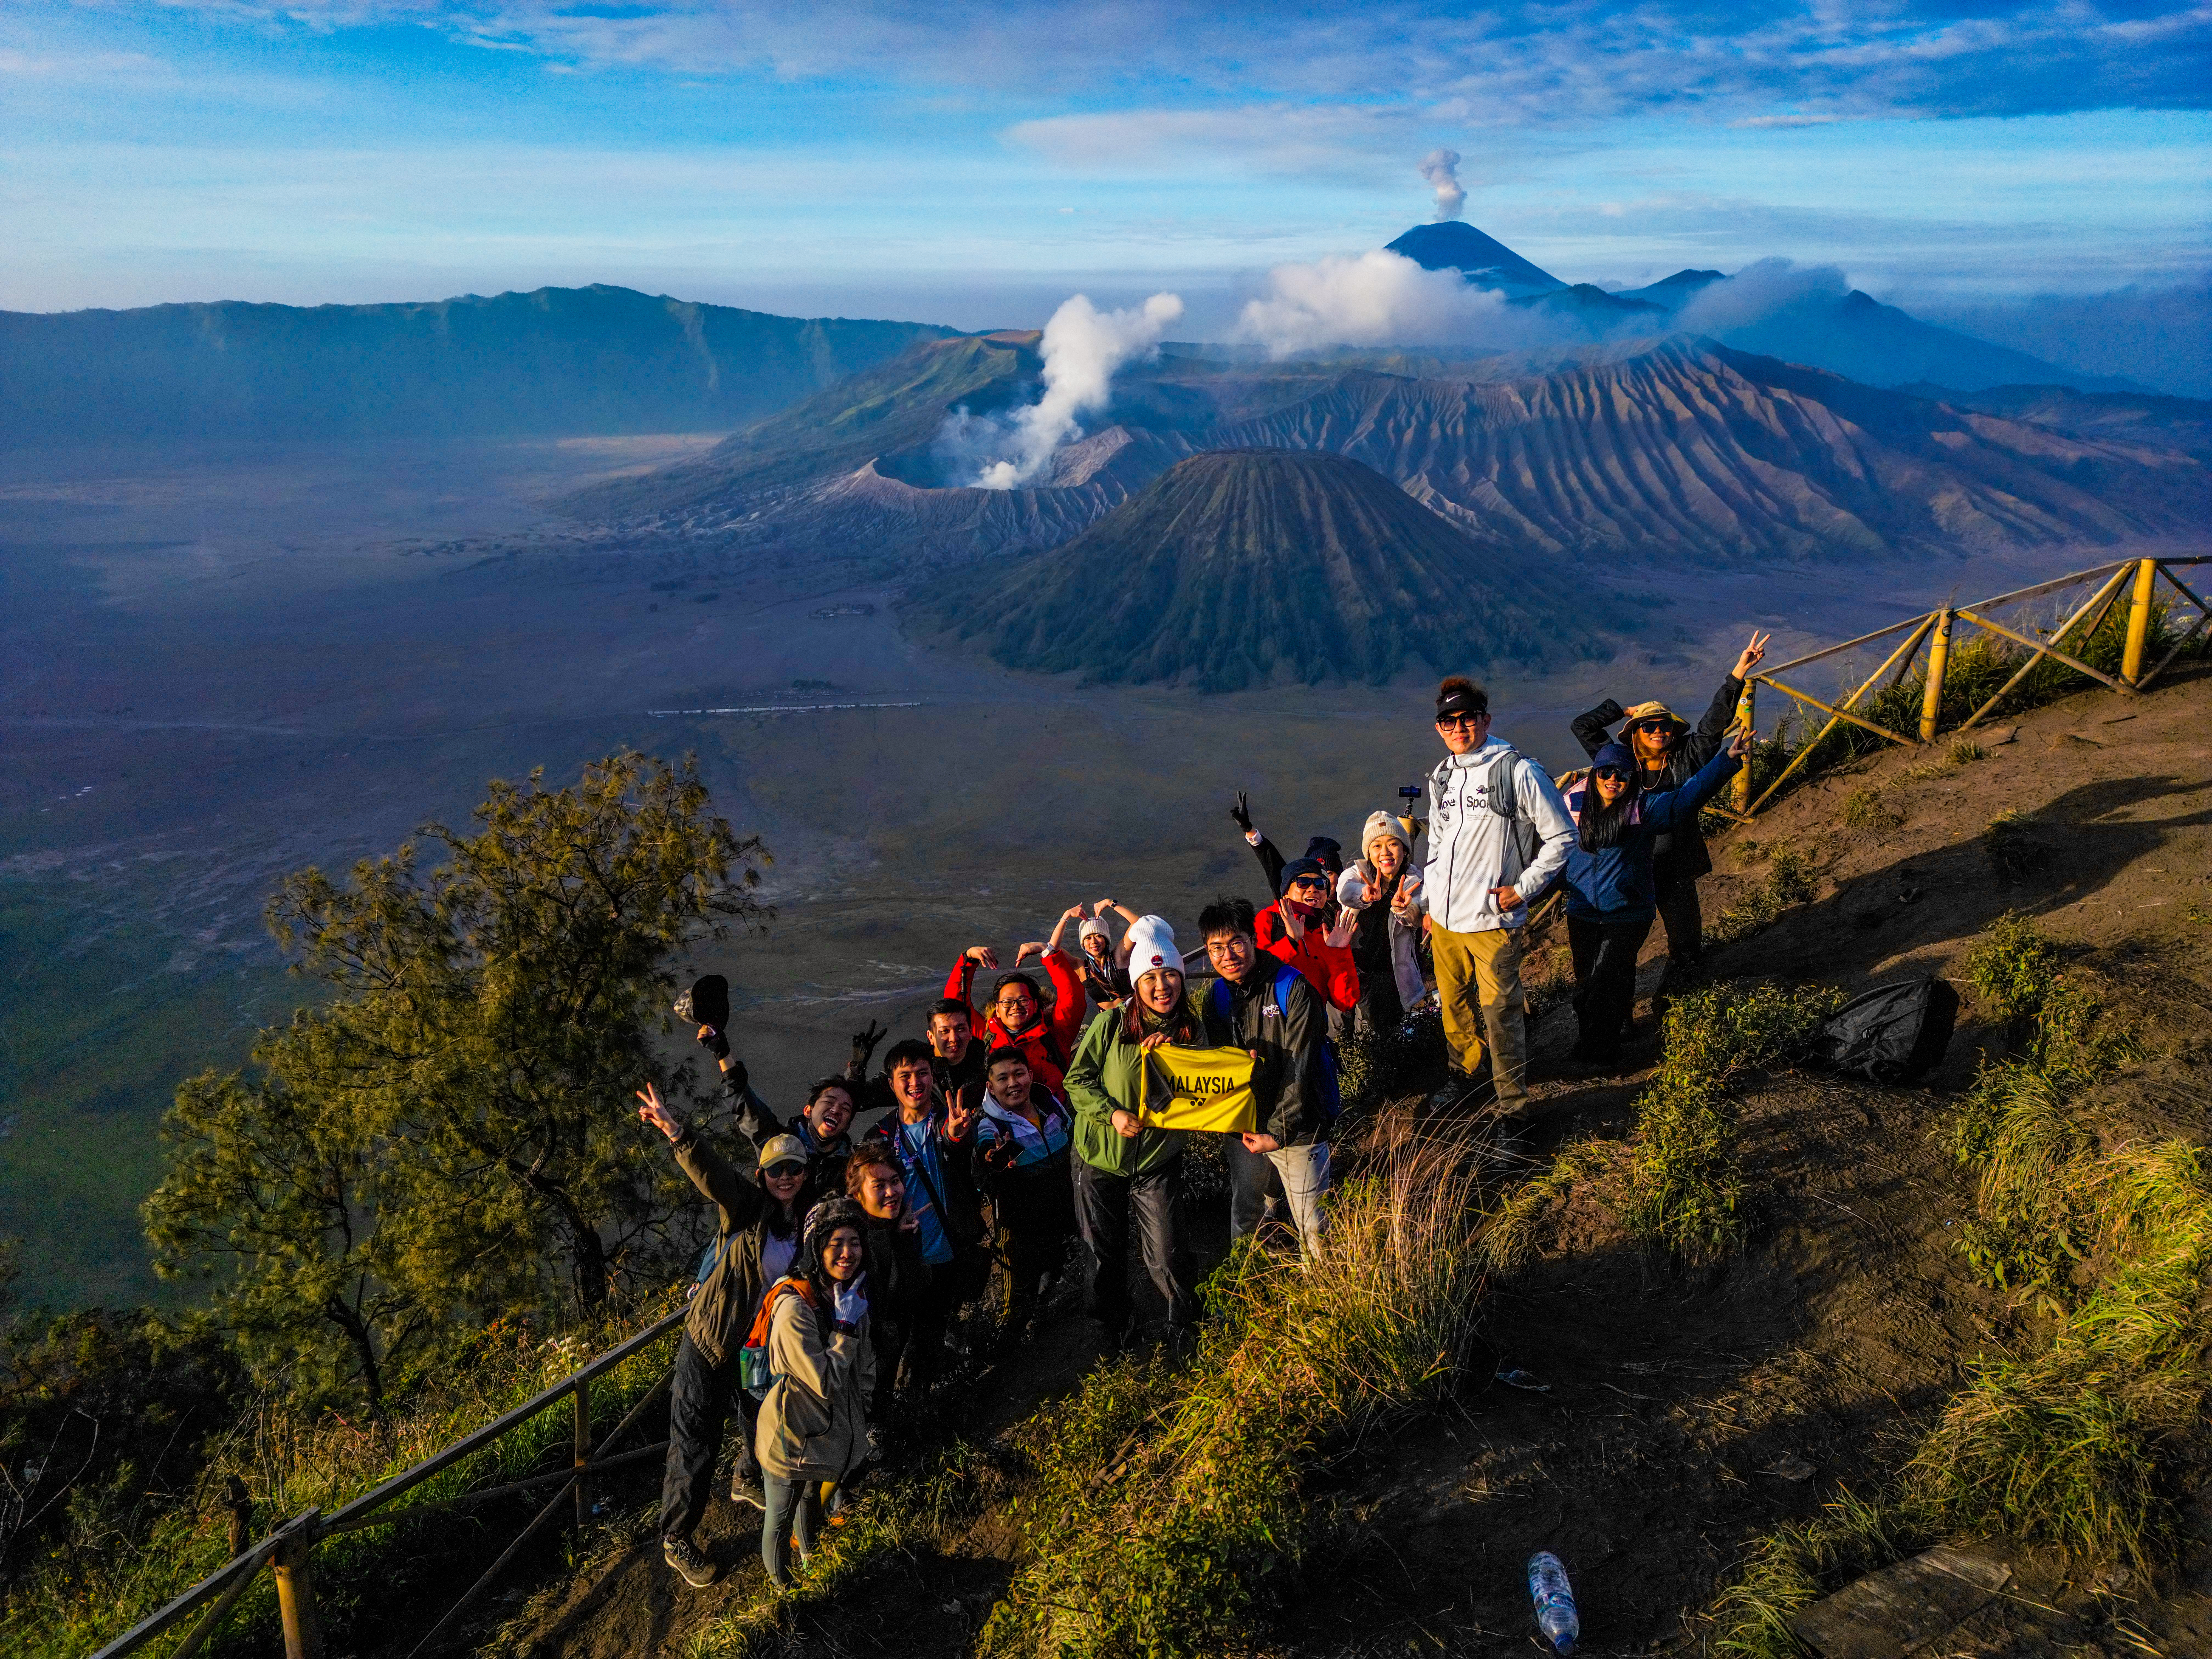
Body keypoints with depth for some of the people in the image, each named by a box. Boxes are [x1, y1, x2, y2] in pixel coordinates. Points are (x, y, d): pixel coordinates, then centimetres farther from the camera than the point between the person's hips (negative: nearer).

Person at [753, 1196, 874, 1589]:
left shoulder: (854, 1296, -4)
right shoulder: (794, 1308, -30)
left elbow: (865, 1367, 10)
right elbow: (825, 1383, -28)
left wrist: (859, 1421, 13)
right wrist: (845, 1326, -27)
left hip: (835, 1433, 7)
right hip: (792, 1437, -7)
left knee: (813, 1497, 31)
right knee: (781, 1519, 16)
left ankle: (808, 1552, 56)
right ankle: (780, 1581, 41)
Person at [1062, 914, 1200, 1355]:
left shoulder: (1193, 1031, -4)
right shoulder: (1112, 1024, -12)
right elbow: (1077, 1079, -7)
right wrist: (1112, 1113, -22)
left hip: (1158, 1160, 1)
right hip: (1100, 1157, 0)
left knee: (1166, 1257, -1)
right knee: (1103, 1254, 13)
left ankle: (1184, 1322, 28)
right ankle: (1111, 1326, 40)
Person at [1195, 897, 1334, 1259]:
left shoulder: (1292, 989, -14)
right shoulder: (1215, 996, 4)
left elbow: (1299, 1069, -16)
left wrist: (1278, 1133, -18)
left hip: (1297, 1130, -5)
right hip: (1244, 1130, 5)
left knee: (1314, 1230, -1)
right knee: (1243, 1228, 16)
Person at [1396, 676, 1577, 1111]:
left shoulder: (1517, 771, -8)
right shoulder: (1441, 776, 12)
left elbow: (1562, 837, -4)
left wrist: (1522, 888, -9)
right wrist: (1421, 898, 15)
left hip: (1492, 920, -6)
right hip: (1442, 919, 6)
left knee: (1499, 1012, -3)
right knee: (1454, 1005, 17)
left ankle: (1513, 1101, 11)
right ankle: (1464, 1075, 38)